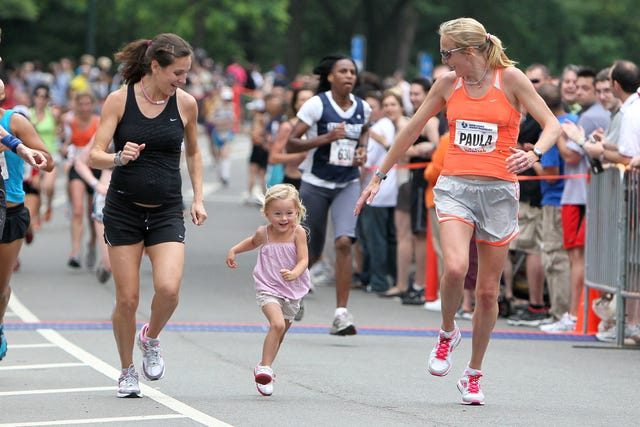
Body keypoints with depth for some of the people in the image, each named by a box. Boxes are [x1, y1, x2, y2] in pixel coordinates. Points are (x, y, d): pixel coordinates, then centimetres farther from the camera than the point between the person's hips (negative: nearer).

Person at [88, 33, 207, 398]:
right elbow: (95, 155, -8)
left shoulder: (186, 104, 0)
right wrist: (119, 158, -29)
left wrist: (199, 199, 8)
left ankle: (151, 339, 12)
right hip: (124, 210, -1)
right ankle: (128, 372, 21)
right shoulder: (119, 100, -6)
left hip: (167, 211, 1)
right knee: (127, 299, -1)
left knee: (168, 288, -20)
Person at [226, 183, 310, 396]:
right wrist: (234, 250, 10)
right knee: (277, 324, -25)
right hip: (267, 289, -2)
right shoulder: (263, 233, -6)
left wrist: (294, 273, -35)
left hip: (292, 291, 2)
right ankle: (264, 368, -18)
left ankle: (266, 367, 39)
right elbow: (253, 242, 19)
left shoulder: (298, 233, -11)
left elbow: (303, 260, -16)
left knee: (280, 332, 17)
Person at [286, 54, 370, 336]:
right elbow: (290, 145, -13)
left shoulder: (363, 108, 2)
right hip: (315, 184, -2)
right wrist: (326, 138, -24)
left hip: (348, 184, 2)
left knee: (344, 241, -21)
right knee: (311, 253, 7)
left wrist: (362, 150, 4)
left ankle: (341, 313, -18)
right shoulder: (317, 104, -11)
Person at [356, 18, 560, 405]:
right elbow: (413, 129, 18)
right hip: (456, 186, 1)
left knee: (488, 291, 3)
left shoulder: (510, 78, -2)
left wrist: (534, 154, -23)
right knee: (455, 268, -25)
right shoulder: (448, 84, 7)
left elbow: (552, 124, -3)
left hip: (499, 191, -1)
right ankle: (448, 333, 5)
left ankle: (474, 374, 20)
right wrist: (380, 176, 21)